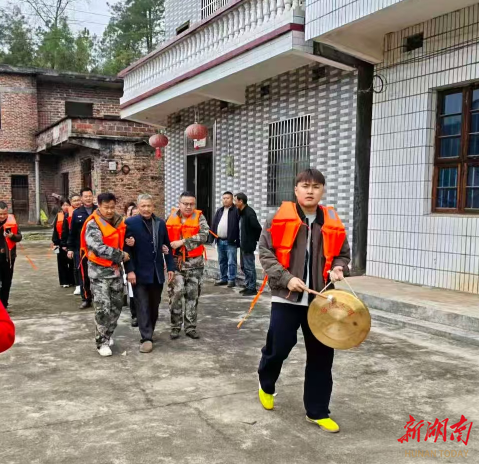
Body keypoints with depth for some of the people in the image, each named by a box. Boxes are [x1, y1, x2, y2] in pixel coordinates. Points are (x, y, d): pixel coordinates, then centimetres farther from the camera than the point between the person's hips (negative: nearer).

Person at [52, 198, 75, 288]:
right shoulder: (58, 216, 7)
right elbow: (55, 230, 8)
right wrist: (55, 242, 4)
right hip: (61, 243, 3)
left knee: (72, 262, 5)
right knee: (62, 262, 6)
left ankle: (72, 280, 15)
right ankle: (64, 281, 14)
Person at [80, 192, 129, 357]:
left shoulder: (118, 221, 6)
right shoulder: (93, 224, -14)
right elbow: (98, 248, -25)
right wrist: (121, 255, -19)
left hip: (116, 270, 7)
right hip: (99, 272, -6)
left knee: (116, 305, 13)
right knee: (103, 308, -8)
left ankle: (107, 335, 30)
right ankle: (102, 342, 4)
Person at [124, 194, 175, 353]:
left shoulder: (161, 223, 8)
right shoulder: (130, 223, -6)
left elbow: (167, 246, 12)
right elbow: (126, 248, -9)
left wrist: (170, 267, 7)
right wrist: (129, 270, -14)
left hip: (157, 272, 4)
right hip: (139, 272, -4)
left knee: (154, 305, 11)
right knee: (143, 306, -1)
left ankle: (149, 333, 27)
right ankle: (146, 338, 4)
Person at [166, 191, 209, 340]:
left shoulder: (199, 217, -1)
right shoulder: (171, 217, 5)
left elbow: (204, 236, -16)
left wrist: (182, 242, -19)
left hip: (194, 262, 0)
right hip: (175, 261, 0)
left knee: (192, 295, 7)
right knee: (176, 292, -8)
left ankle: (190, 327, 18)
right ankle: (175, 326, 6)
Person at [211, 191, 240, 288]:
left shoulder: (236, 210, -6)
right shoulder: (219, 211, 16)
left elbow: (240, 226, -12)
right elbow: (214, 224, 16)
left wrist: (237, 239, -16)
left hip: (231, 241, -7)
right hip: (220, 241, 7)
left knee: (231, 262, -4)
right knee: (222, 261, 15)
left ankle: (231, 280, 3)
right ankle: (223, 278, 24)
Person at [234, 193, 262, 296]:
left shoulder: (249, 213, -20)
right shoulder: (241, 212, 8)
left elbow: (257, 227, -24)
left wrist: (255, 239, -12)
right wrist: (240, 240, 11)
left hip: (248, 245, -10)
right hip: (243, 244, 10)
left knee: (249, 267, -2)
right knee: (243, 266, 17)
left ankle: (252, 288, 7)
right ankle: (248, 286, 28)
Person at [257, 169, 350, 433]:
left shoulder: (332, 223, 5)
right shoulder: (280, 218, -4)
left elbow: (342, 254, 17)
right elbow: (265, 252, -4)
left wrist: (337, 269, -5)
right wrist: (286, 278, -15)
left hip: (320, 299, 3)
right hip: (286, 297, -3)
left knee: (321, 356, 7)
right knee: (278, 347, 3)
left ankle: (317, 411, 23)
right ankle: (266, 385, 37)